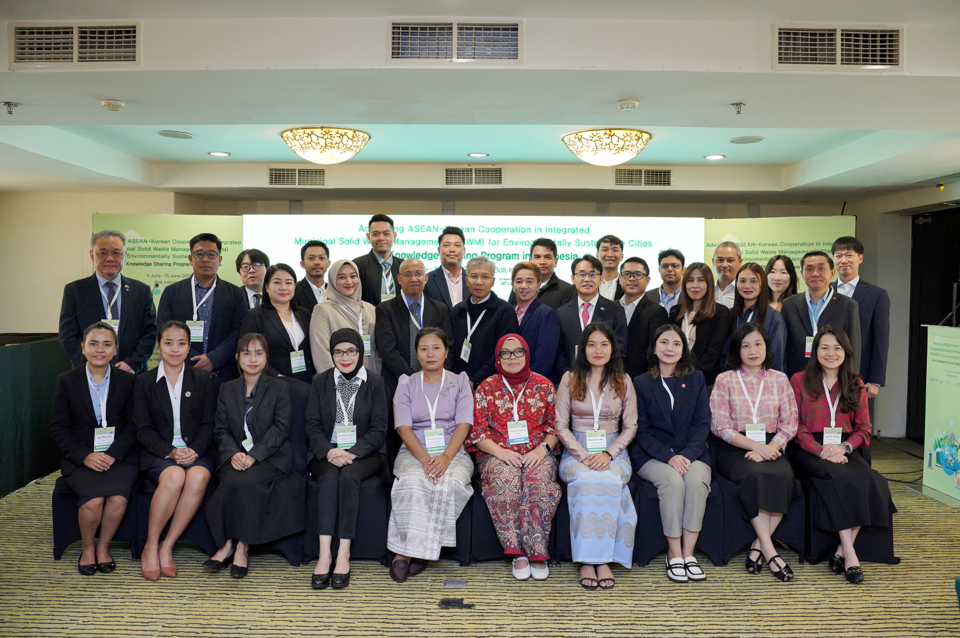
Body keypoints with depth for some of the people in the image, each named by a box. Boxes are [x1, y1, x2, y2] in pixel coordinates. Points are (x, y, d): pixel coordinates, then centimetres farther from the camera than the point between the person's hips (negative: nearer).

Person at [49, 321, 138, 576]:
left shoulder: (128, 381, 5)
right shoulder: (66, 381, 5)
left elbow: (133, 425, 2)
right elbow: (58, 426, 2)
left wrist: (113, 454, -14)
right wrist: (85, 456, -12)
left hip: (119, 456, 0)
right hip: (79, 458, 0)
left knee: (118, 497, -27)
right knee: (93, 499, -27)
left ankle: (104, 547, 1)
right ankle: (87, 548, 3)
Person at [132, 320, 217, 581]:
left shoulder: (203, 380, 9)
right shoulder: (144, 382, 8)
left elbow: (208, 424, 5)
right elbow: (143, 429, 1)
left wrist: (194, 450, -15)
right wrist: (169, 452, -16)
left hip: (196, 451, 1)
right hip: (158, 452, -1)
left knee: (198, 477, -33)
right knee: (174, 477, -34)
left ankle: (167, 546, -19)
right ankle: (150, 547, -16)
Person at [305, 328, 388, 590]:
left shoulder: (375, 382, 5)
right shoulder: (320, 382, 11)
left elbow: (379, 428, -1)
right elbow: (313, 425, 5)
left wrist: (352, 452, -16)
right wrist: (329, 451, -15)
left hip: (364, 453, -1)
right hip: (327, 453, 1)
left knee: (348, 477, -32)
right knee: (329, 478, -31)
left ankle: (344, 555, -30)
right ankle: (324, 554, -34)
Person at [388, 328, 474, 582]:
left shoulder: (460, 382, 11)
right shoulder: (406, 385, 12)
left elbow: (463, 424, -1)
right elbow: (404, 427, -1)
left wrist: (446, 457, -19)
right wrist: (425, 458, -19)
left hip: (452, 451, 0)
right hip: (414, 452, 0)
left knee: (448, 483, -33)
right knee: (413, 482, -34)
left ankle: (407, 552, -23)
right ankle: (404, 550, -26)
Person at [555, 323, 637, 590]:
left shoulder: (623, 382, 10)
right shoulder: (570, 379, 7)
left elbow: (630, 426, 8)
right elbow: (561, 425, 3)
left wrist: (608, 454, -10)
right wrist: (584, 455, -12)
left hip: (613, 451, 1)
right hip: (576, 450, -1)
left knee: (609, 480, -34)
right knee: (587, 480, -35)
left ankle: (599, 559, -28)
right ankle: (588, 561, -29)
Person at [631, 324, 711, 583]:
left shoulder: (696, 379, 11)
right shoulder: (641, 383, 6)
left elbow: (703, 423, 4)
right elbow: (641, 430, 0)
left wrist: (688, 454, -14)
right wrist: (668, 456, -16)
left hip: (691, 452, 2)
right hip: (652, 455, -1)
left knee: (697, 481, -30)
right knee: (673, 481, -32)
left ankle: (688, 554, -21)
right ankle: (674, 555, -20)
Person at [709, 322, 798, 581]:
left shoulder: (780, 380, 12)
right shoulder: (724, 381, 5)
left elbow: (789, 424, 6)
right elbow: (720, 427, -3)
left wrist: (769, 448, -12)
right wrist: (754, 445, -15)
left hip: (771, 446, 2)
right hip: (734, 447, -2)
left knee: (783, 476, -30)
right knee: (755, 475, -33)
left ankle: (757, 547, -20)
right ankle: (770, 551, -26)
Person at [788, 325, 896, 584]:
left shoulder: (855, 385, 17)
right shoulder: (799, 381, 7)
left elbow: (864, 428, 12)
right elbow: (795, 426, 0)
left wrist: (844, 447, -9)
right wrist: (821, 451, -15)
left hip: (845, 449, 3)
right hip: (808, 450, -3)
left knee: (867, 480, -28)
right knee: (839, 478, -32)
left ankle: (841, 551, -20)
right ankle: (850, 553, -26)